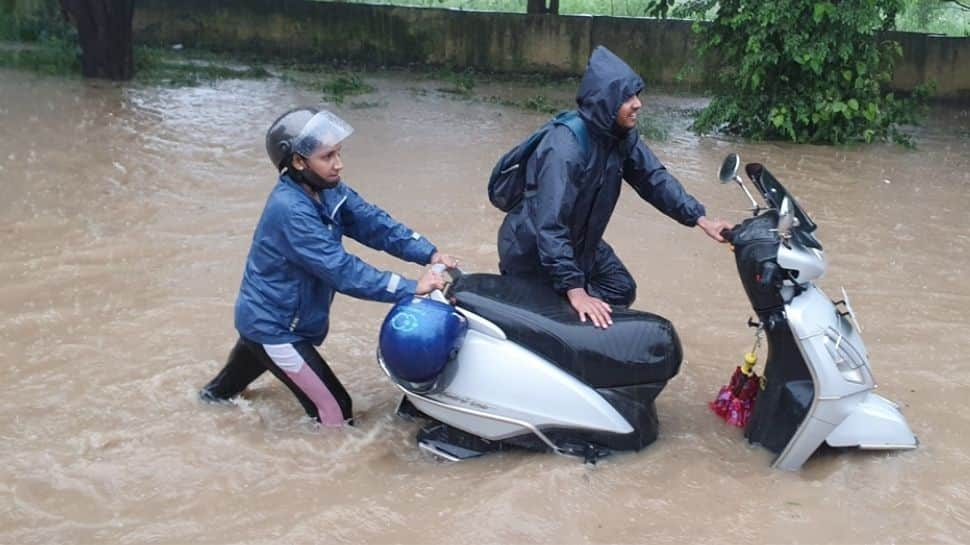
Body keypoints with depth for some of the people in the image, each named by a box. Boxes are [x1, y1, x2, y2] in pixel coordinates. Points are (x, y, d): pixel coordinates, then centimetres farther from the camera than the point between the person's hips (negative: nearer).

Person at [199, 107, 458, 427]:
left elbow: (374, 223, -10)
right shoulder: (290, 210, -34)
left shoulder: (327, 190, -8)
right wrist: (410, 288, -37)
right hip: (275, 327, -10)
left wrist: (429, 254, -22)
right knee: (335, 410, -8)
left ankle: (216, 394, 66)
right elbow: (341, 270, -37)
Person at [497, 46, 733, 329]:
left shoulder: (621, 137, -9)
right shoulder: (565, 147, -35)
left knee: (621, 290, 12)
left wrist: (701, 219, -11)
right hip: (532, 250, -8)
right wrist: (575, 290, -44)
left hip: (579, 243, 8)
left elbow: (653, 177, 0)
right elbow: (550, 226, -39)